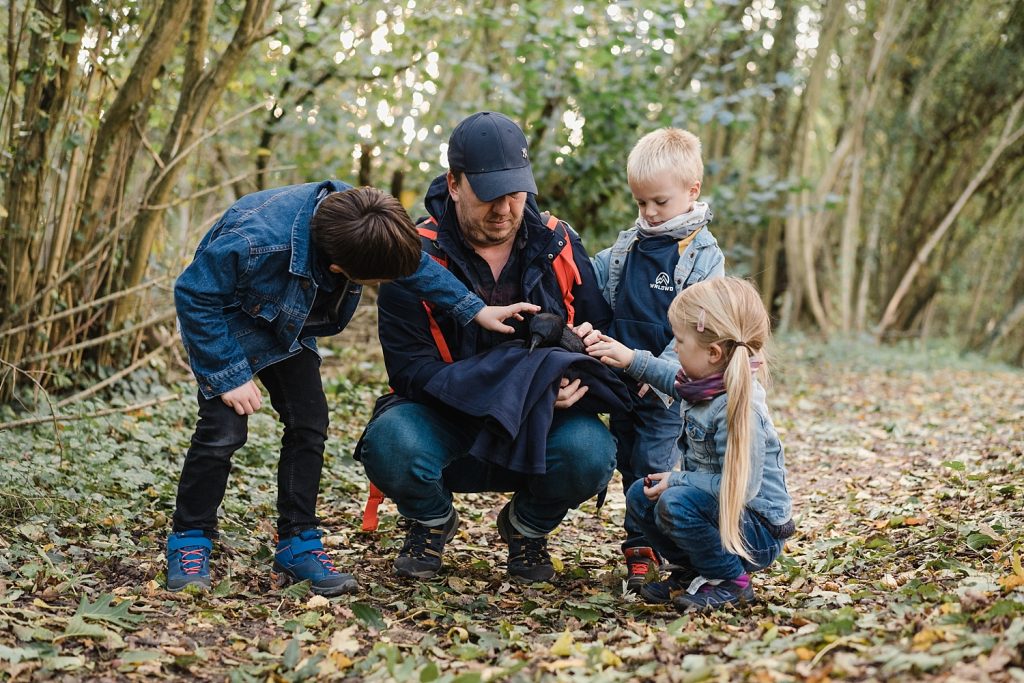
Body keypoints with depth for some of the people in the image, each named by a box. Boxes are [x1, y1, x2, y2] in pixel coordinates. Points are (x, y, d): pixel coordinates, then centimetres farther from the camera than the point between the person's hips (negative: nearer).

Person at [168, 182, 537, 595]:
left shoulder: (357, 222, -25)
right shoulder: (259, 243, -44)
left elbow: (414, 262, -4)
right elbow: (194, 295, -30)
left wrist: (476, 310, -7)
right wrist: (230, 376, -29)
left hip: (288, 325, 6)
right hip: (226, 319, -6)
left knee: (309, 423, -2)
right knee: (224, 429, -17)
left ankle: (297, 544, 9)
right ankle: (189, 542, 1)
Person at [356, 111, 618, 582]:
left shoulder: (558, 246, -2)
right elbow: (410, 369, -16)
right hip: (446, 423, -2)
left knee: (591, 452, -30)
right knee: (389, 443, -33)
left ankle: (527, 526, 8)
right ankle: (433, 522, 5)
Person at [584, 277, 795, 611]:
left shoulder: (739, 407, -30)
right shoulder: (703, 381, -2)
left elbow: (741, 487, -30)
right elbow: (676, 378, 24)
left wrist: (678, 480, -22)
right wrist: (633, 360, 16)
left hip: (758, 531, -9)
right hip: (709, 500, 9)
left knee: (675, 503, -30)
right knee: (640, 496, 6)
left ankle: (731, 582, -9)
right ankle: (693, 570, 15)